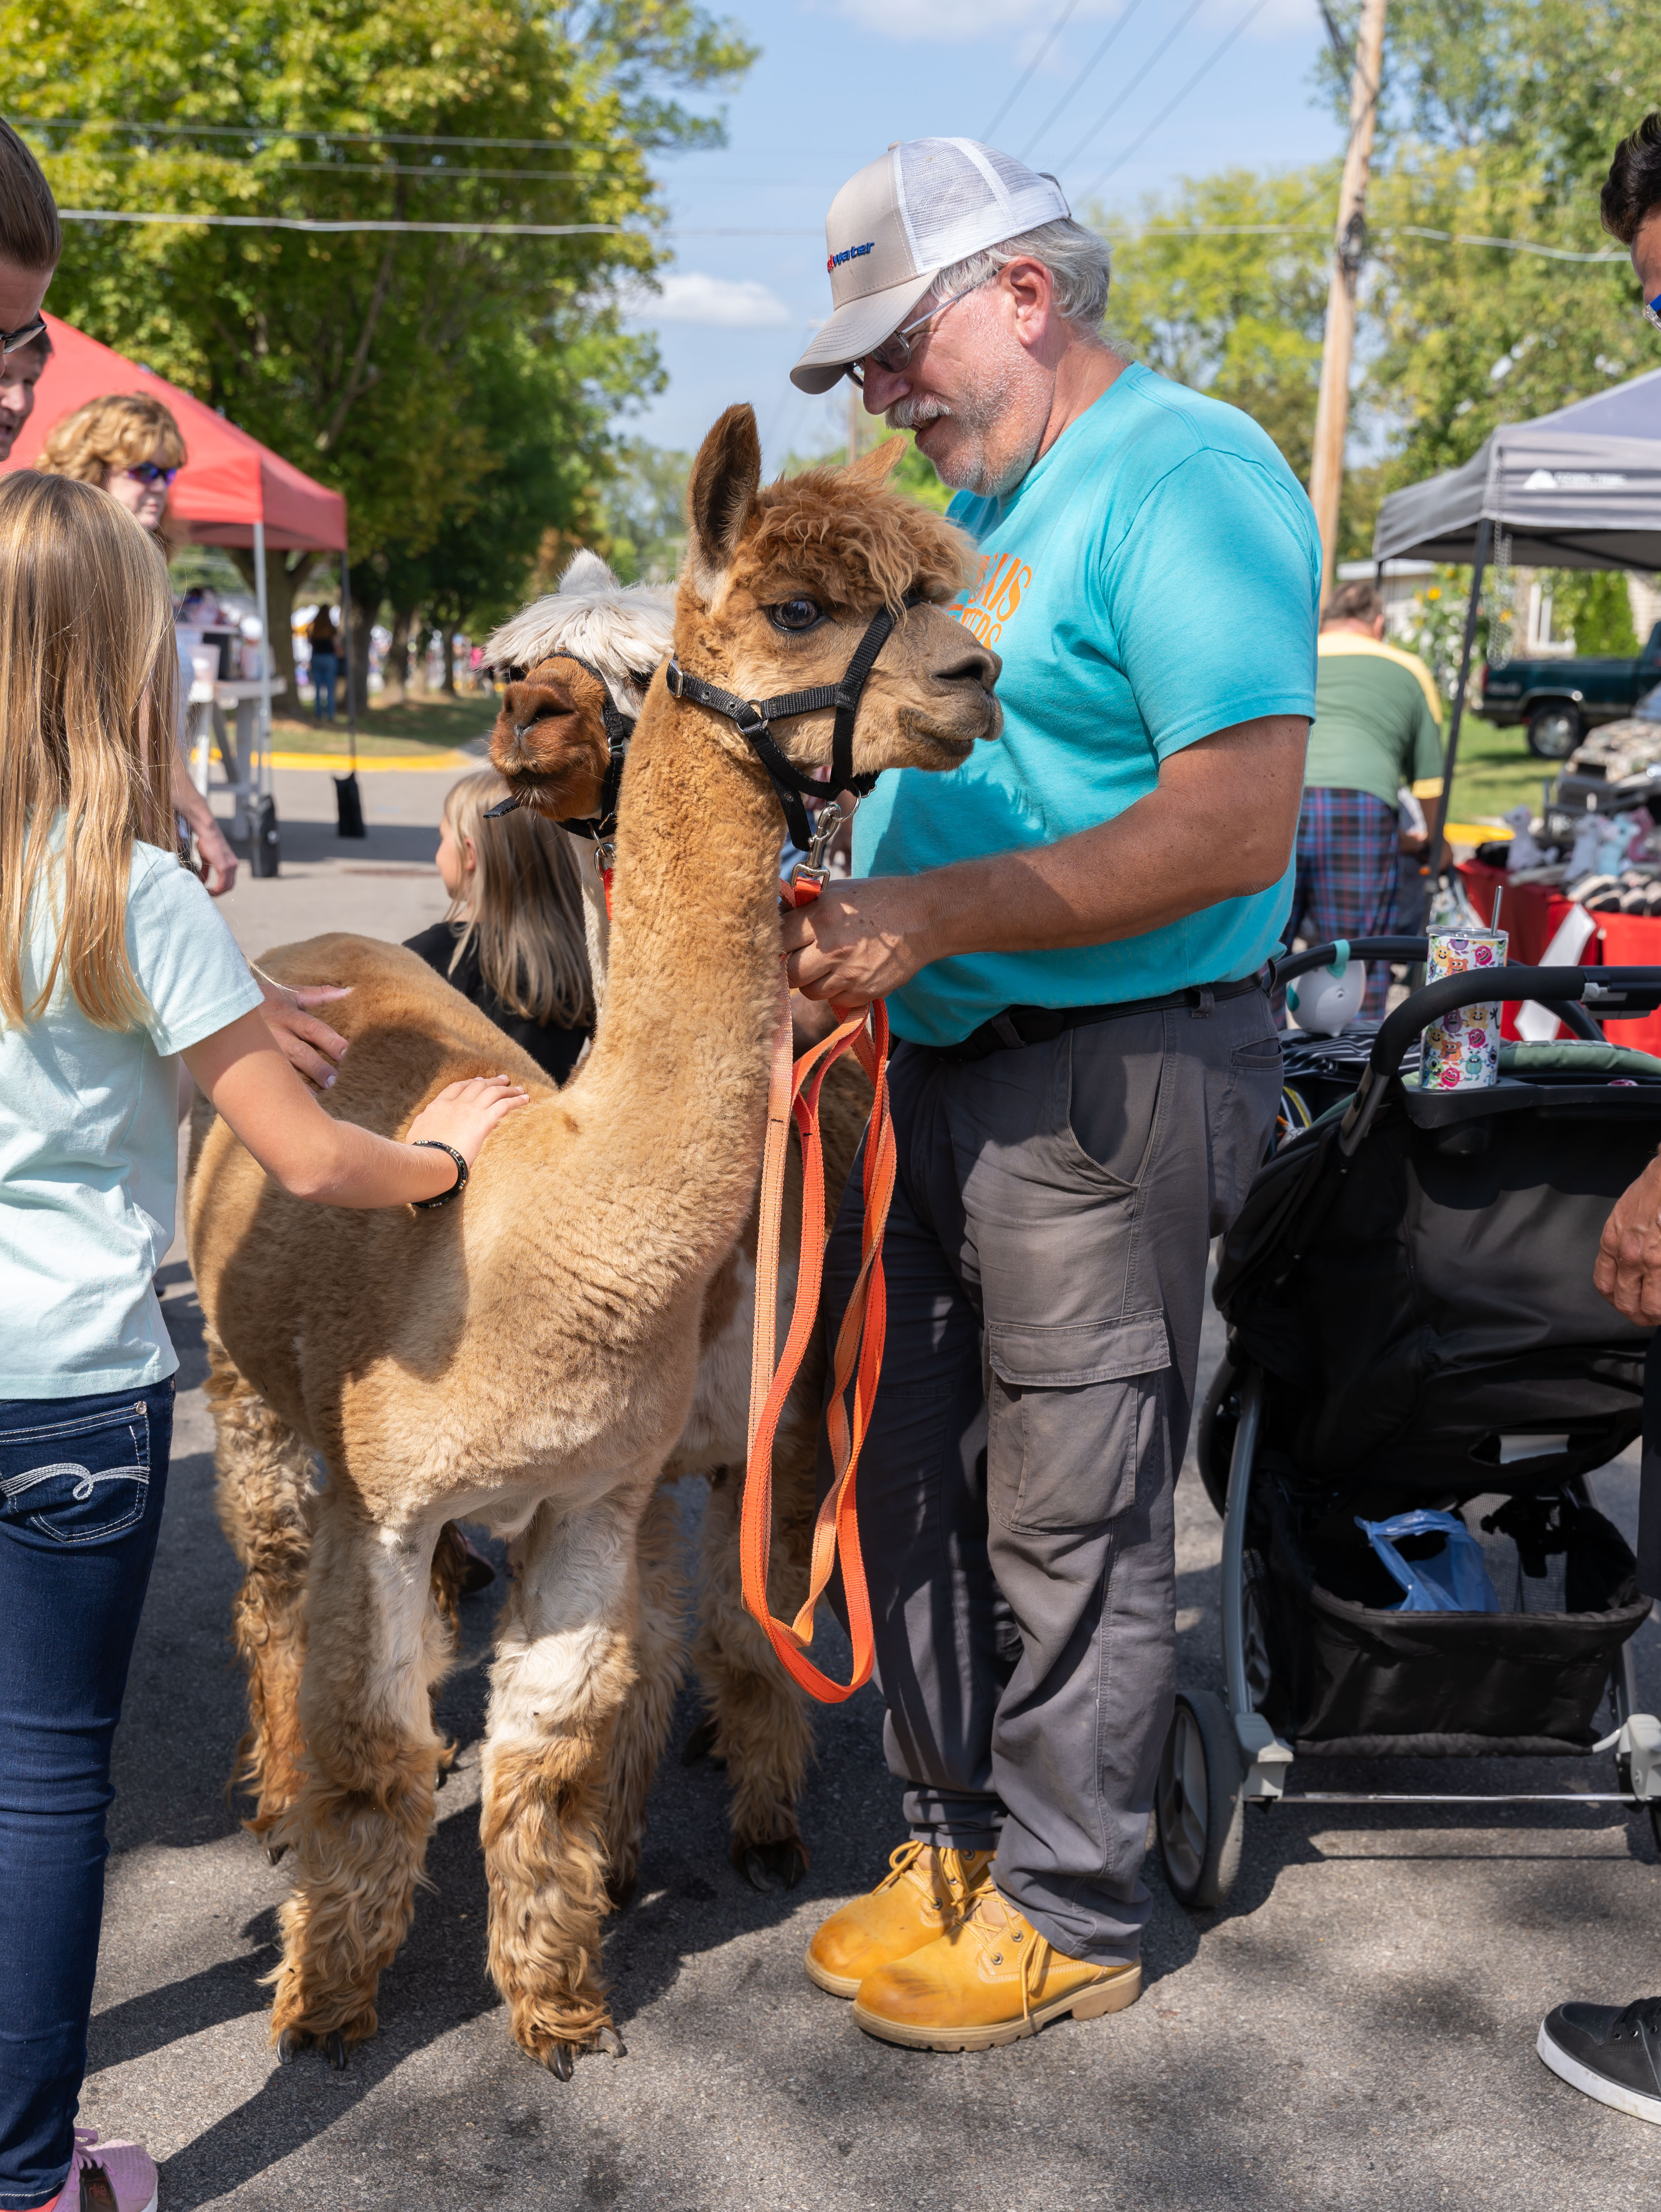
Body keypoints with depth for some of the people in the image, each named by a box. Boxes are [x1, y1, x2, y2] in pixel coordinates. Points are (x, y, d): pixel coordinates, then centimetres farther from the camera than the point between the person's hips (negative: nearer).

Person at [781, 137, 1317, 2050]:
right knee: (912, 1480, 15)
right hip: (942, 1063, 9)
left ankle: (1066, 1913, 20)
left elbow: (1236, 826, -23)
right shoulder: (971, 506, 17)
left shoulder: (1187, 480, -12)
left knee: (1067, 1520, 2)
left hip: (1111, 1078, -9)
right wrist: (825, 898, 5)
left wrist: (930, 916, -22)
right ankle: (956, 1838, 32)